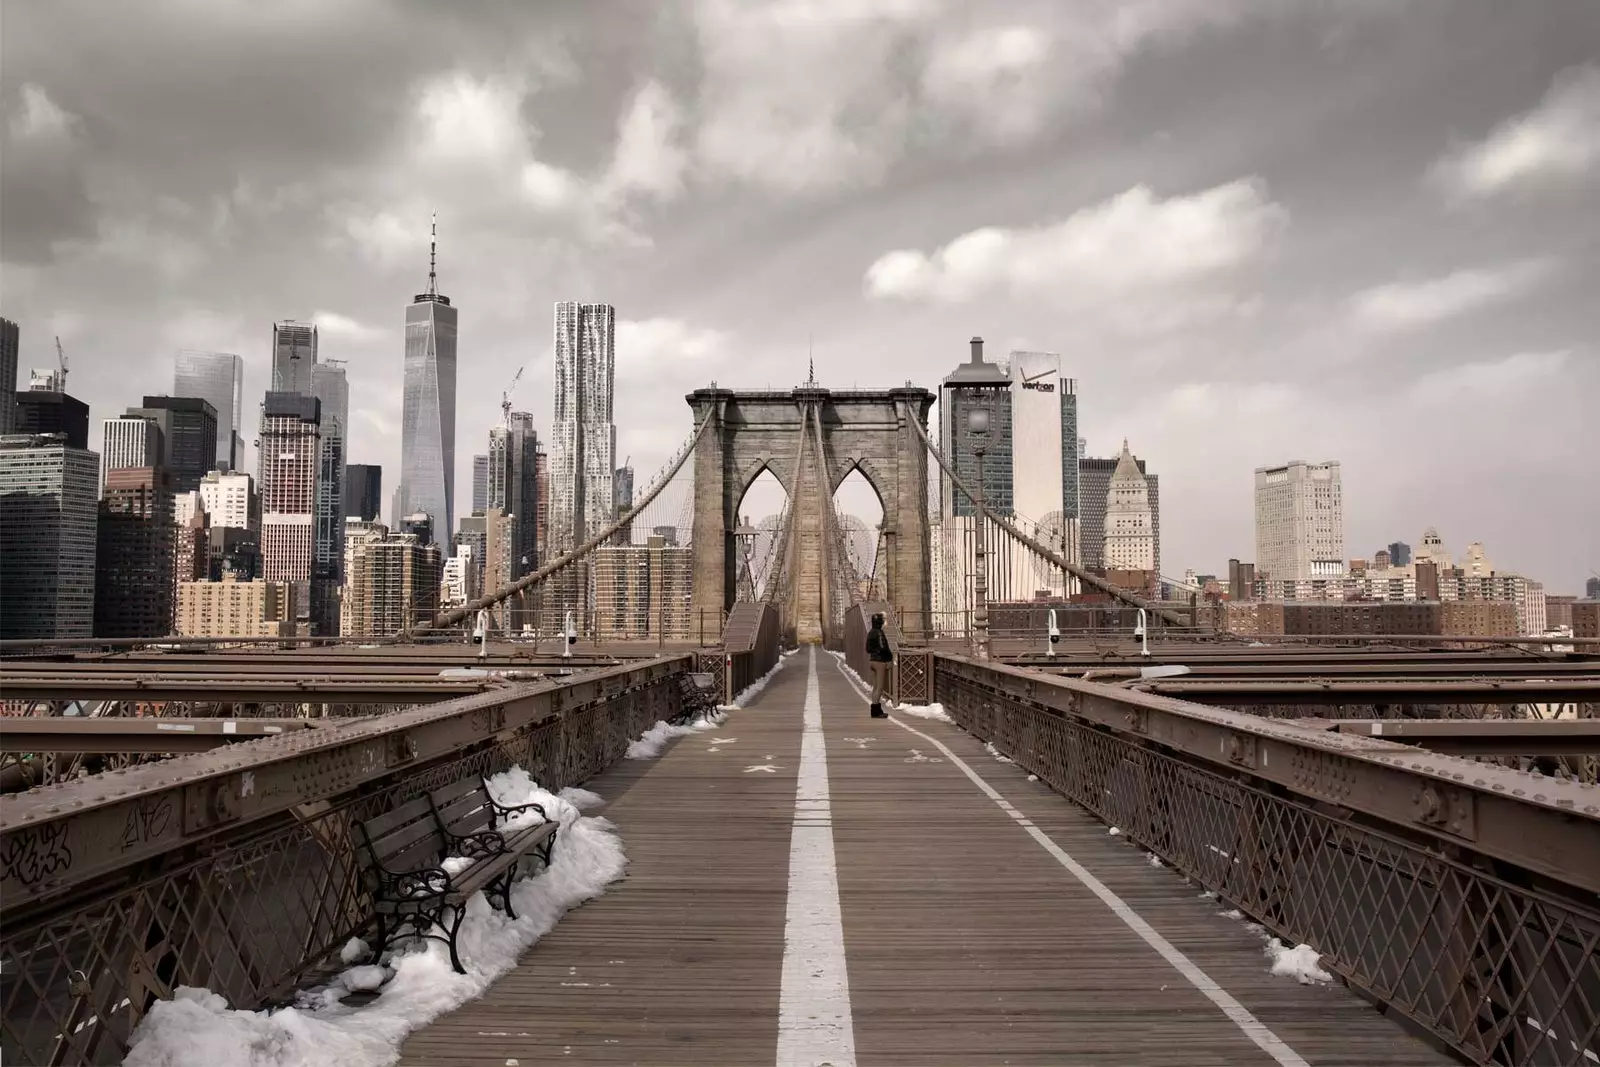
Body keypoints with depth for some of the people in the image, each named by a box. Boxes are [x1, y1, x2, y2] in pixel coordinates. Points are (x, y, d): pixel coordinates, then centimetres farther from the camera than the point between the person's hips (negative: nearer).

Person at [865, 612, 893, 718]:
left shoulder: (870, 633, 11)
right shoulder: (879, 633, -17)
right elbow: (883, 648, -20)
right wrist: (890, 656, -7)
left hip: (872, 661, 9)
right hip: (880, 661, -9)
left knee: (875, 687, 12)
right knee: (880, 687, -5)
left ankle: (877, 710, 16)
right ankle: (876, 711, -4)